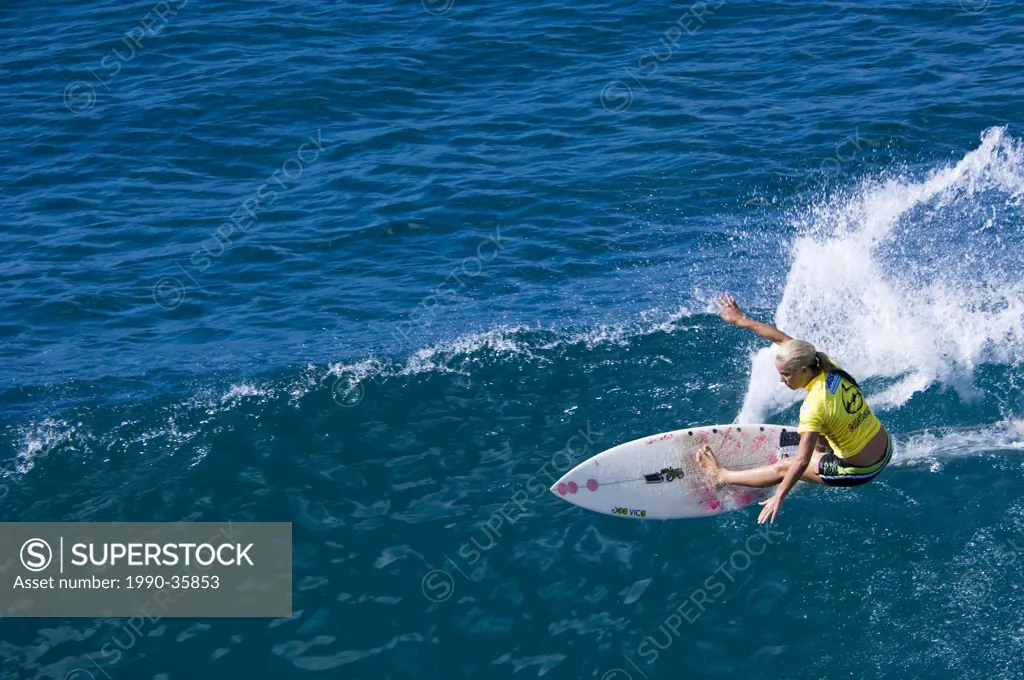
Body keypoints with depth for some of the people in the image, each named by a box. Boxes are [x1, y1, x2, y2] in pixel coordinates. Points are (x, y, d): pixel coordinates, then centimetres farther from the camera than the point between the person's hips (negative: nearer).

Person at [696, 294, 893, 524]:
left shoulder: (814, 406, -29)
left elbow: (802, 462, -29)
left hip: (860, 470, -6)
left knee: (782, 468, 10)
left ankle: (721, 476, 26)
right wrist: (741, 320, 6)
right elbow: (783, 339, 2)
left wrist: (780, 496, -23)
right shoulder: (827, 365, -8)